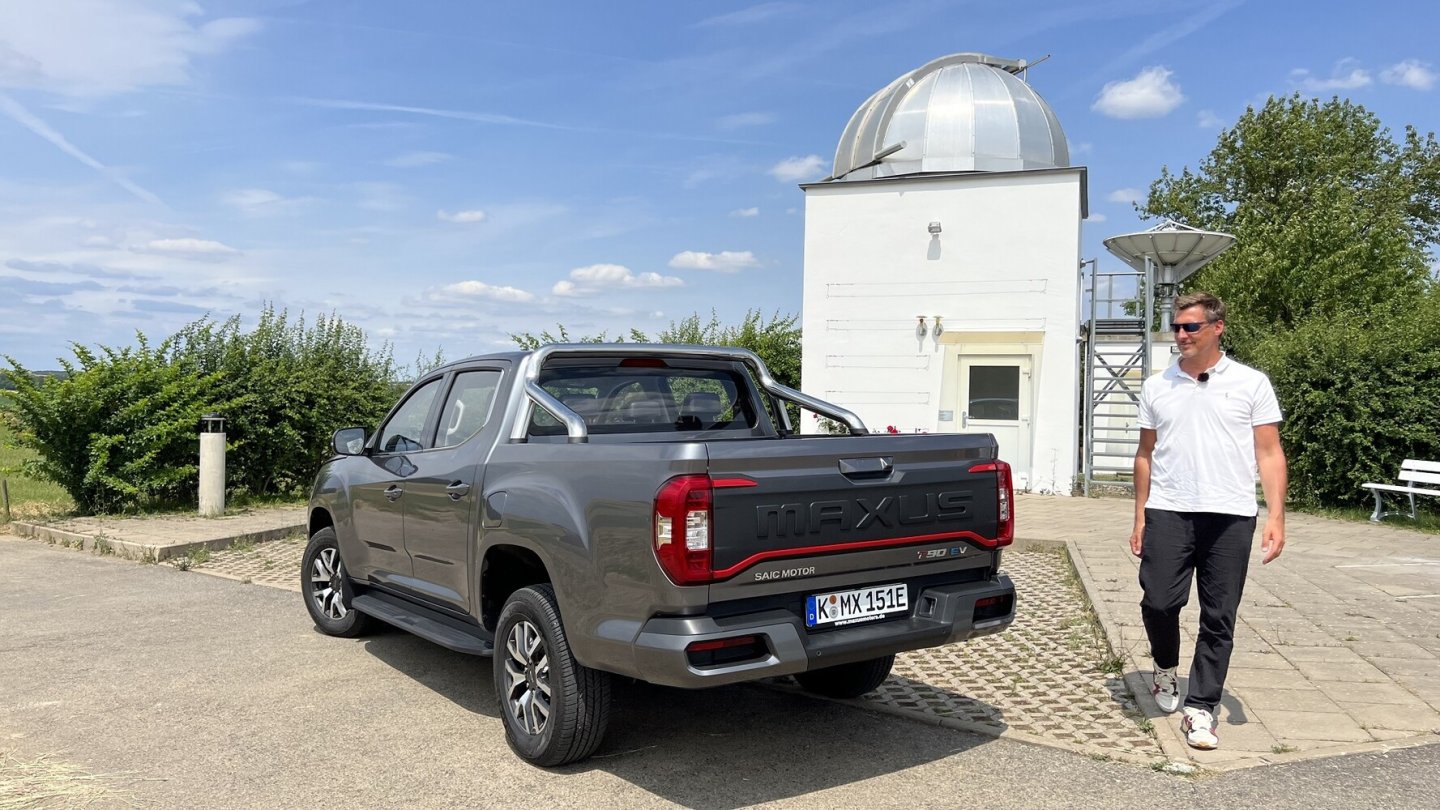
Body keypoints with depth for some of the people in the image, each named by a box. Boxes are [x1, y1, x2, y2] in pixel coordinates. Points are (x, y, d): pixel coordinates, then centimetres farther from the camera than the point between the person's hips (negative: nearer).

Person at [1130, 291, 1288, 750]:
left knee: (1219, 618, 3)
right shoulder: (1157, 387, 10)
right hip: (1168, 512, 1)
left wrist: (1276, 517, -7)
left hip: (1230, 516, -1)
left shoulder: (1250, 384, 3)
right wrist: (1140, 517, 11)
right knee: (1158, 602, -5)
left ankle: (1200, 708, 15)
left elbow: (1269, 454, 2)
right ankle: (1165, 668, 26)